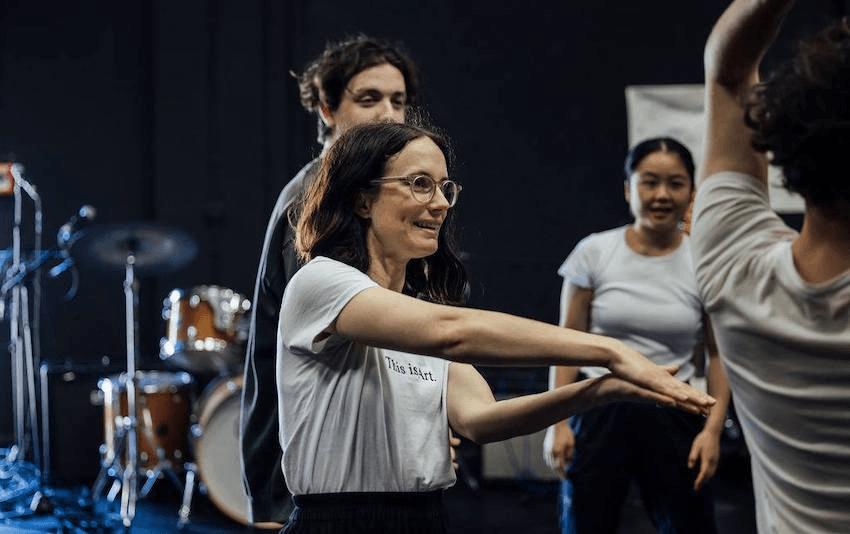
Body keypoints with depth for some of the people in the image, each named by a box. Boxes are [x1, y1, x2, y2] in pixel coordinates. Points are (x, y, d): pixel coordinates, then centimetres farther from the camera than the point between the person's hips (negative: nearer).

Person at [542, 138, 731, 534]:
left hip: (672, 414, 0)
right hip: (599, 410, 0)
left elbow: (717, 356, 3)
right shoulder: (593, 253, -2)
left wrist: (713, 428, -8)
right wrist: (557, 421, -5)